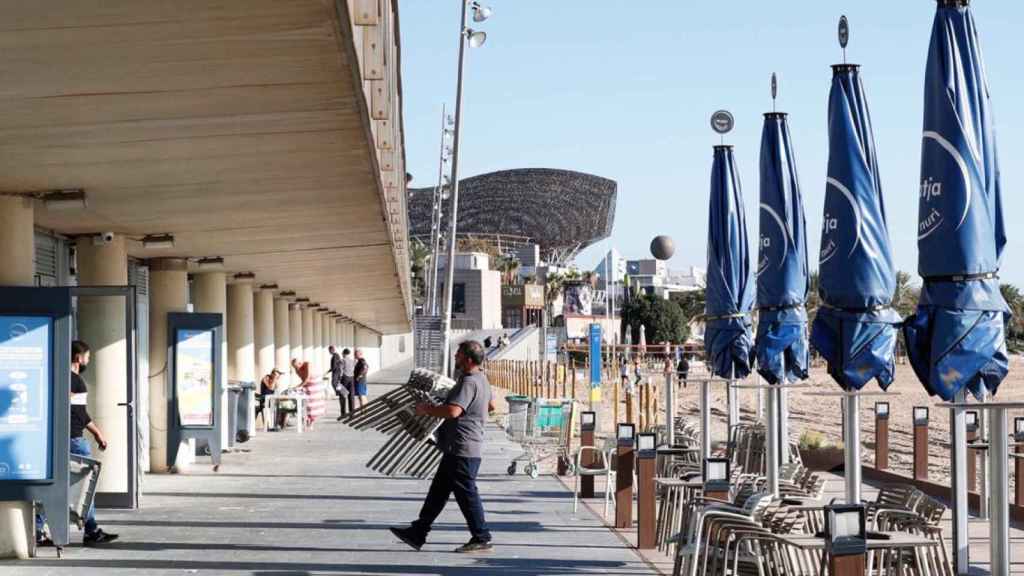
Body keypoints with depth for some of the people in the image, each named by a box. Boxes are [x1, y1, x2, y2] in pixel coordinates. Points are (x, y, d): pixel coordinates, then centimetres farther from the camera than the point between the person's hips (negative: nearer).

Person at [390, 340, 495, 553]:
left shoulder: (469, 382, -19)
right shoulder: (481, 379, 14)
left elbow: (453, 411, -31)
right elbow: (491, 405, 29)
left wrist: (427, 409, -18)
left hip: (463, 449, -11)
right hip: (458, 449, 11)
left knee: (466, 493, -3)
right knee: (438, 491, 13)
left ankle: (481, 539, 4)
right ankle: (417, 534, 18)